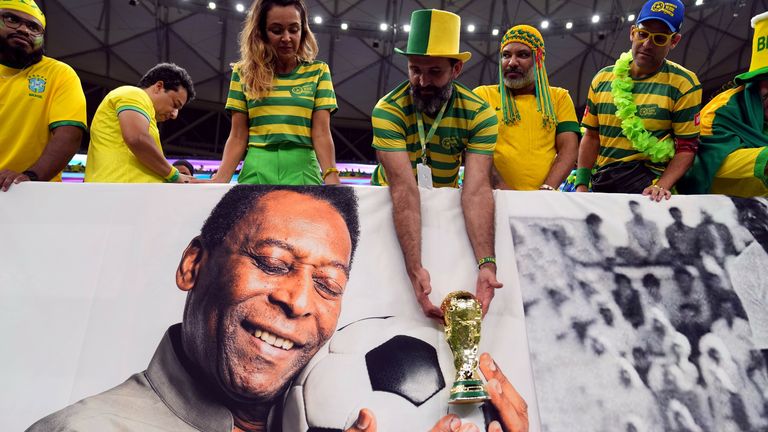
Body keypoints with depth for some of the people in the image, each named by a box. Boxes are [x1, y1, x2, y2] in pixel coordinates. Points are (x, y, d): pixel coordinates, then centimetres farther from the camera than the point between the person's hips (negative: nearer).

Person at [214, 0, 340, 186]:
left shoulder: (318, 72, 6)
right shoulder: (244, 72, 8)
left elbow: (321, 132, -2)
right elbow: (238, 136, 5)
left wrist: (331, 175, -19)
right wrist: (220, 180, -10)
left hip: (302, 172, -1)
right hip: (256, 172, 1)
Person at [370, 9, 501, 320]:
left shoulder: (479, 114, -20)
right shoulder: (388, 111, -26)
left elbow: (477, 189, -29)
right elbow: (404, 189, -35)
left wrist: (486, 263, -43)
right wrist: (415, 268, -46)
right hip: (391, 204, -1)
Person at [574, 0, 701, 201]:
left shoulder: (683, 84, -2)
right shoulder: (603, 79, 8)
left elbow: (686, 148, -4)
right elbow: (591, 137, 9)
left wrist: (661, 186, -20)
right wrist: (582, 184, 0)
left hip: (646, 184, -4)